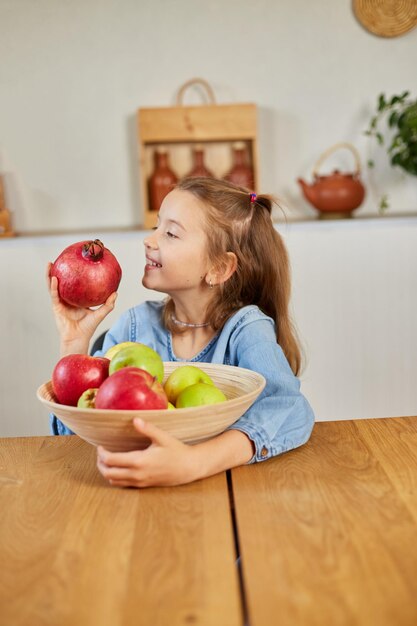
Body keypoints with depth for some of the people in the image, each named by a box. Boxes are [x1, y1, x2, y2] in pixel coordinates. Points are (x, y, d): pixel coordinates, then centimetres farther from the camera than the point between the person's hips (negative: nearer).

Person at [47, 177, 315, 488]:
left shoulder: (245, 329, -11)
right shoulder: (136, 324, -1)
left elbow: (291, 410, -30)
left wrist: (192, 463, -43)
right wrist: (74, 342, -12)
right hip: (139, 487, 3)